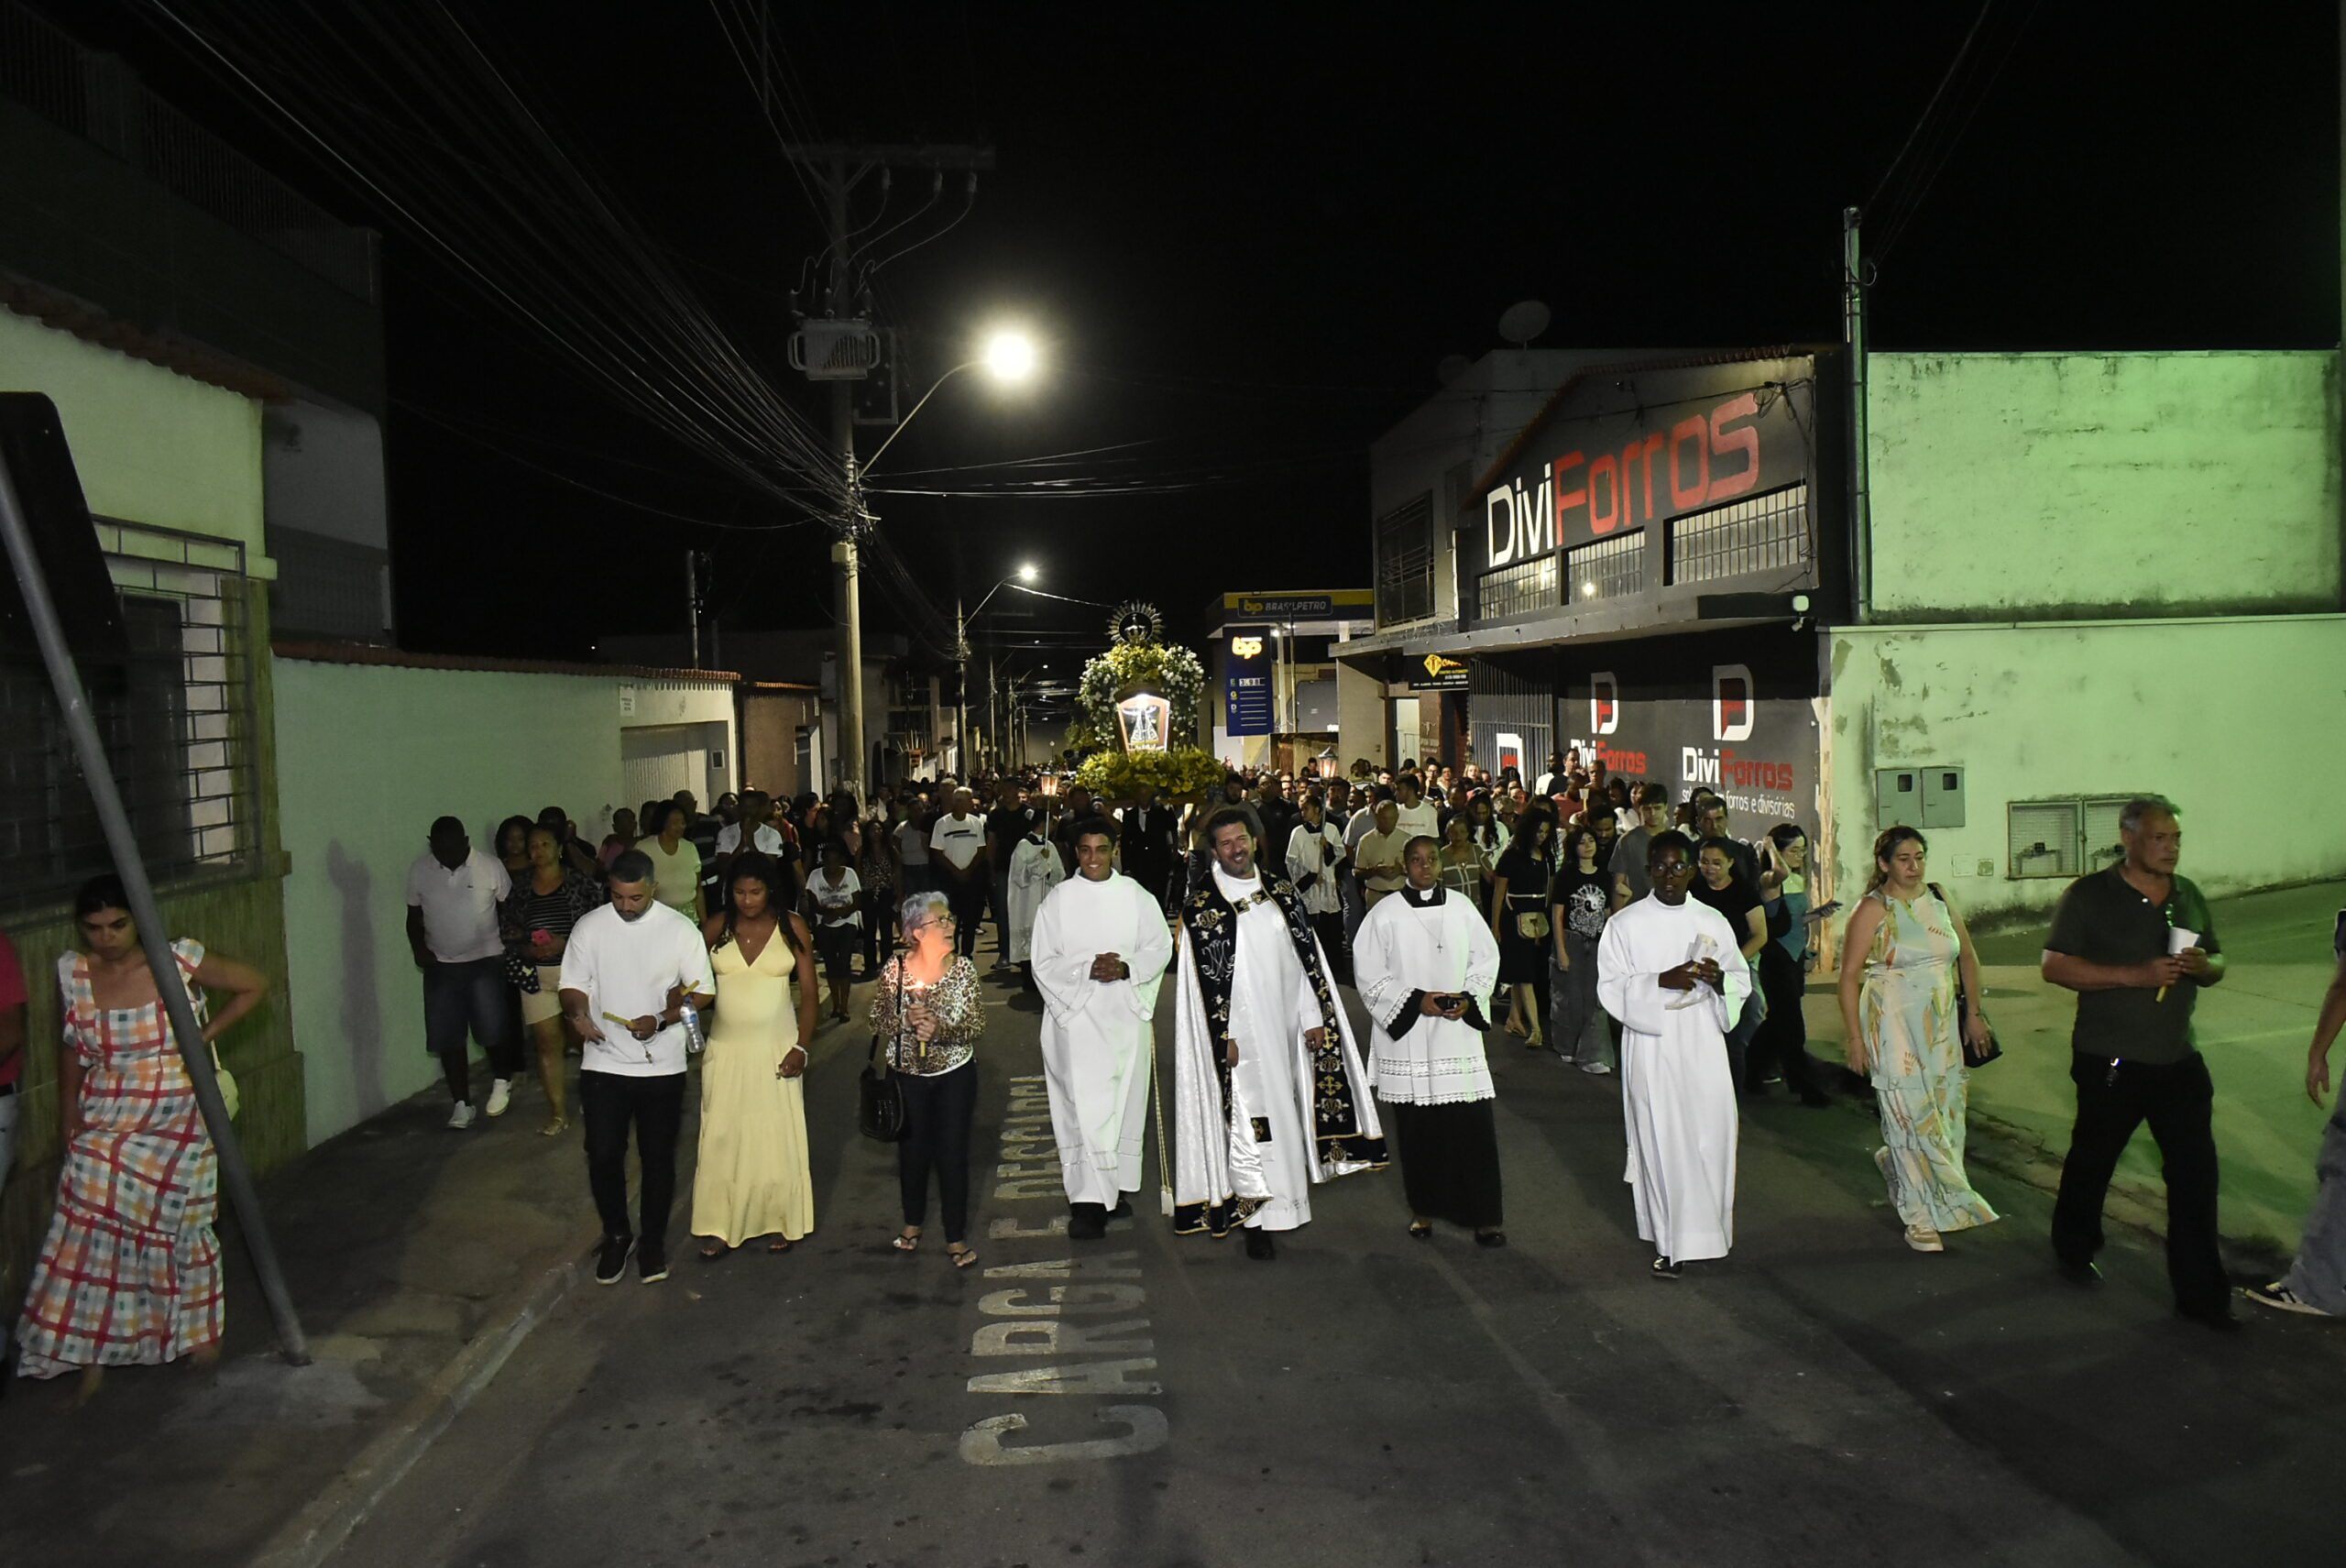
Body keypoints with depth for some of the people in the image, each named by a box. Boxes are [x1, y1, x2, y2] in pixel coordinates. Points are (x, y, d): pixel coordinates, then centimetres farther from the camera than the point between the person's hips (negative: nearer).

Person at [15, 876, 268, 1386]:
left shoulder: (180, 960, -13)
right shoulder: (72, 974, -4)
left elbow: (254, 984, -2)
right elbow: (73, 1048, 9)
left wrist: (206, 1035, -9)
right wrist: (67, 1115, 11)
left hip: (179, 1124, -2)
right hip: (104, 1128, 2)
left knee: (183, 1228, 10)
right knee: (93, 1234, -4)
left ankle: (199, 1327, 31)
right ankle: (92, 1358, 7)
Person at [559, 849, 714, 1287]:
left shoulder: (680, 929, -7)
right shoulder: (589, 926, -2)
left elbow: (702, 992, -4)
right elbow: (573, 984, 4)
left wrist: (661, 1020, -20)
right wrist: (577, 1013, -18)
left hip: (662, 1066, -1)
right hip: (603, 1064, 1)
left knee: (658, 1158, 9)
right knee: (603, 1155, 4)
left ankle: (653, 1241, 29)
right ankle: (615, 1235, 28)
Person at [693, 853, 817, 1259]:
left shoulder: (791, 927, -5)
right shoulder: (716, 928, -3)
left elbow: (808, 992, -3)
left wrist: (801, 1046, -10)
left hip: (777, 1046, -1)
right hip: (726, 1046, 1)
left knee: (778, 1134, 6)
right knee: (722, 1136, 4)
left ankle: (779, 1221, 20)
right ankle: (720, 1225, 16)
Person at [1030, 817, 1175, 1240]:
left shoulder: (1137, 896, 4)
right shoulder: (1057, 900, 1)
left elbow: (1160, 948, 4)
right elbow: (1044, 963, -1)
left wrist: (1126, 968, -15)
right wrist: (1088, 968, -17)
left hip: (1126, 1015, 2)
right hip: (1076, 1015, -2)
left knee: (1125, 1103, 9)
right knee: (1085, 1107, -7)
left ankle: (1117, 1186, 24)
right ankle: (1090, 1202, -6)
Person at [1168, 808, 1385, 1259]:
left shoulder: (1281, 892, 7)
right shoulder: (1200, 905, -7)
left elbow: (1306, 956, 8)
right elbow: (1207, 977, -9)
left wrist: (1314, 1017, 3)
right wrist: (1226, 1035, -13)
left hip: (1287, 1025, 4)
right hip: (1241, 1031, -4)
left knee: (1284, 1116, 12)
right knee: (1250, 1124, -2)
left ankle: (1286, 1202, 28)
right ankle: (1256, 1221, 6)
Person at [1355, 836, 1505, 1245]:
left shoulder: (1462, 909, 4)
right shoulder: (1385, 915, -3)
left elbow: (1487, 959, 10)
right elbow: (1371, 979, -2)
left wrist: (1469, 999, -6)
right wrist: (1416, 1001, -12)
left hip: (1458, 1033, 2)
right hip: (1407, 1037, -1)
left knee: (1474, 1125, -2)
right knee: (1417, 1127, 5)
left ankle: (1483, 1214, 8)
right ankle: (1422, 1209, 21)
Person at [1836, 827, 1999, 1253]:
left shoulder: (1939, 900, 7)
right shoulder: (1873, 909, -10)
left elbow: (1967, 957, 18)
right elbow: (1849, 975, -11)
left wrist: (1973, 1013, 14)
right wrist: (1855, 1038, -14)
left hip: (1940, 1026, 5)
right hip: (1892, 1026, -5)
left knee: (1944, 1110, 7)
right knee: (1912, 1114, -2)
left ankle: (1895, 1162, 37)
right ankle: (1923, 1217, 10)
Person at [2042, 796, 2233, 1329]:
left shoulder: (2188, 896, 8)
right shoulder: (2090, 895, -10)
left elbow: (2216, 963, 17)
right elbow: (2055, 966, -16)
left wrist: (2203, 966, -8)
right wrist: (2136, 974, -24)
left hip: (2179, 1059, 5)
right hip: (2111, 1062, -4)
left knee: (2195, 1173, 2)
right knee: (2092, 1159, 13)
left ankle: (2201, 1293, 11)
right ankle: (2073, 1249, 36)